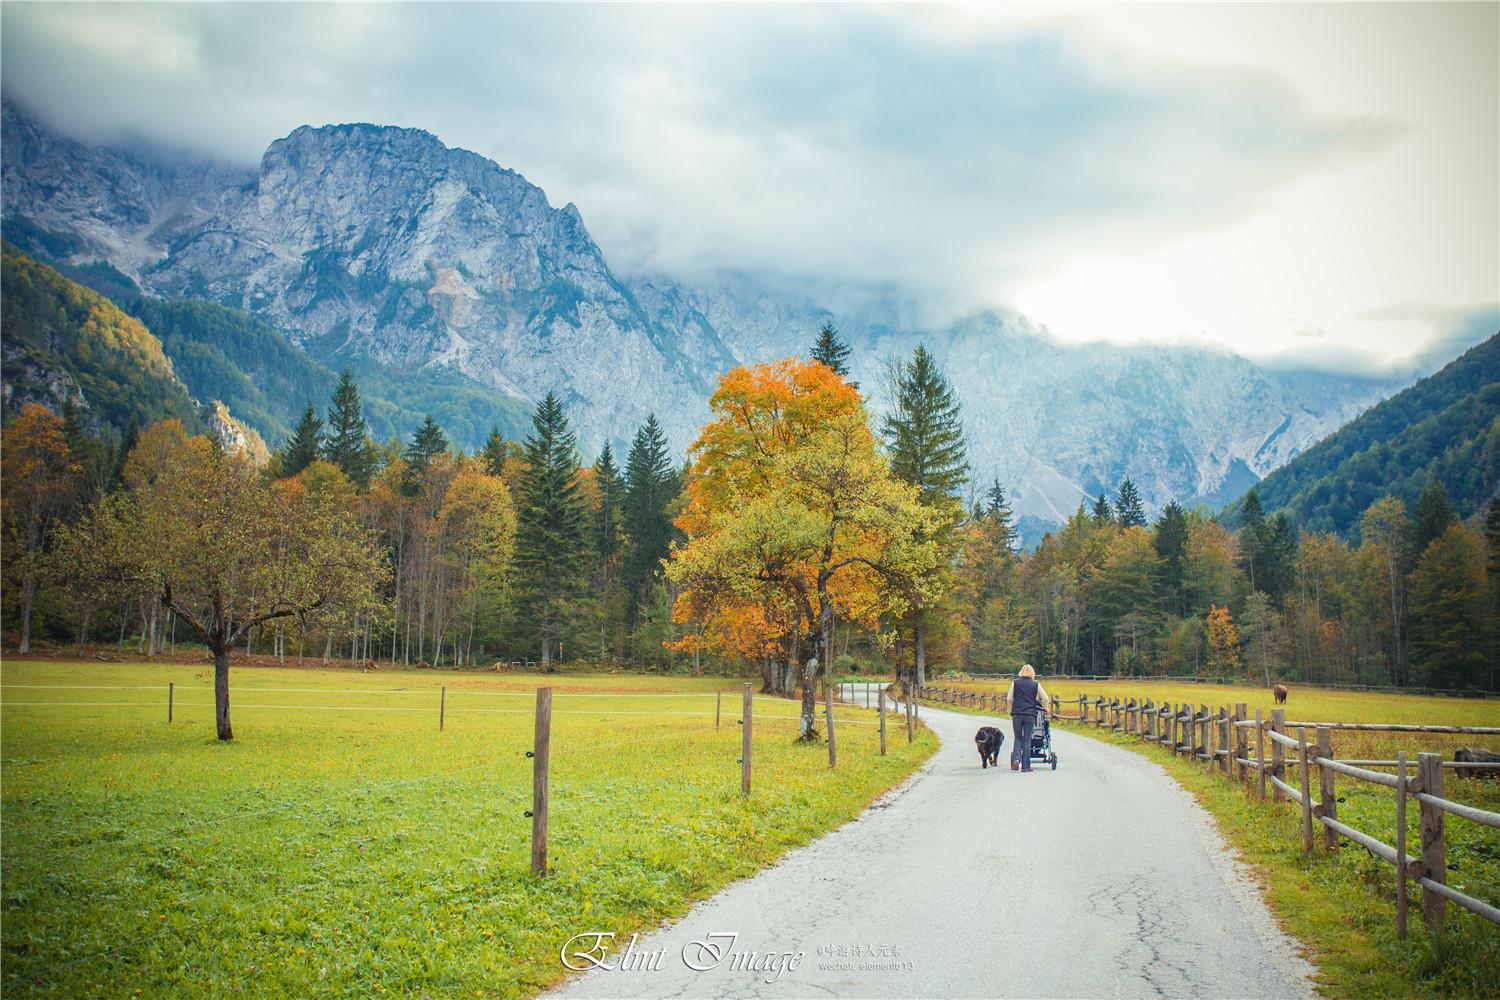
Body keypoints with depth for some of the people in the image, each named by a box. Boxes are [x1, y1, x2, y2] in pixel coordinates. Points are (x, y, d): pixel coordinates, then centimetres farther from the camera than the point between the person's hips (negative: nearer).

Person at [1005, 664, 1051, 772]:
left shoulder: (1015, 682, 5)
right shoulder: (1036, 684, 5)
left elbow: (1009, 699, 5)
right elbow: (1045, 699, 4)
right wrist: (1045, 708, 22)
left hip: (1017, 714, 0)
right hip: (1030, 714, 0)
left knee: (1018, 738, 11)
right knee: (1027, 740, 4)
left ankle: (1016, 758, -11)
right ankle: (1025, 766, 4)